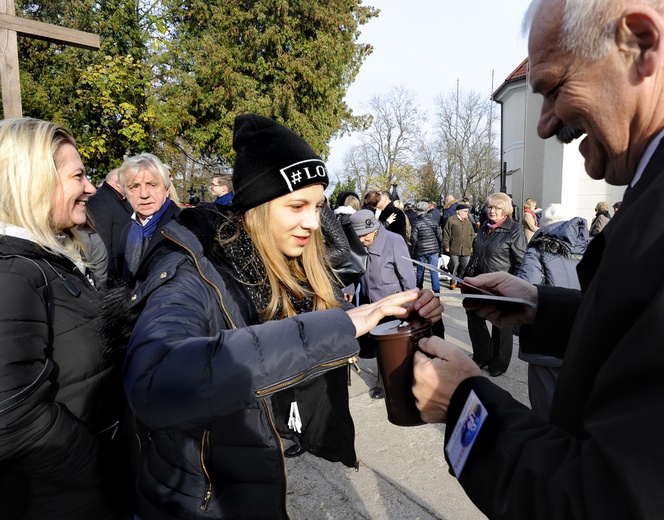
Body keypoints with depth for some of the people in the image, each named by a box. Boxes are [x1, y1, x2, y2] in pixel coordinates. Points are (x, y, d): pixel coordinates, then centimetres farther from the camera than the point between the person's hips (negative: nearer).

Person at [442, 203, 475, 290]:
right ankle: (452, 282, 12)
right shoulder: (451, 220, -2)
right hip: (454, 249, -5)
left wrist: (471, 246, 13)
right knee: (454, 265, -2)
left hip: (466, 249, 5)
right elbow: (446, 234, -4)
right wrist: (446, 246, -8)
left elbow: (472, 235, 20)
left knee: (464, 267, 6)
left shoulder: (468, 222, 15)